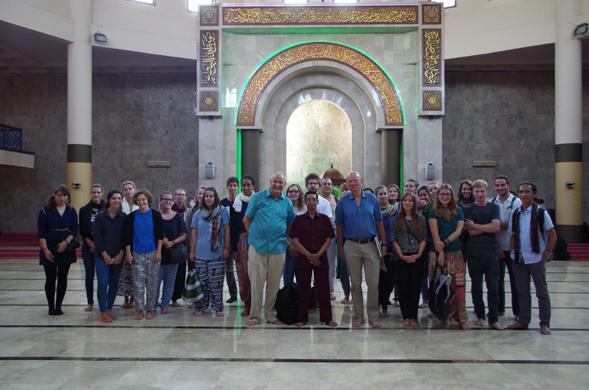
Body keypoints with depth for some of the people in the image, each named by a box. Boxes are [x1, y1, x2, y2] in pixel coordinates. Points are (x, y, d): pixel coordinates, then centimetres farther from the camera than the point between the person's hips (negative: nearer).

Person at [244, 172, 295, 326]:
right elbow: (246, 219, 6)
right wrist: (253, 235, 3)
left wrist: (286, 239, 9)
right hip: (258, 245, -2)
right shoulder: (258, 197, 2)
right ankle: (255, 315, 8)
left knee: (274, 283, 8)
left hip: (278, 247, 3)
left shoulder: (287, 202, 10)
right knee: (257, 281, -2)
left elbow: (290, 224, 19)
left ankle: (270, 314, 20)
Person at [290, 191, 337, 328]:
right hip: (303, 259, 0)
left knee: (323, 289, 2)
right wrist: (308, 255, -10)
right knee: (303, 289, 3)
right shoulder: (298, 220, 6)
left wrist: (318, 254, -11)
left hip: (321, 258, 0)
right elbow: (296, 241, -1)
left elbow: (328, 240, 4)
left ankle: (327, 318, 11)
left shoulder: (324, 219, 8)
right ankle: (302, 318, 12)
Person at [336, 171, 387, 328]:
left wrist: (384, 244, 1)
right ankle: (358, 316, 20)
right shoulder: (342, 201, 3)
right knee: (356, 284, 8)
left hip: (370, 245, 0)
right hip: (351, 246, 0)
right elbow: (339, 226, 6)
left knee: (373, 283, 0)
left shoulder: (372, 199, 4)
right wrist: (340, 248, 2)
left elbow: (379, 223, 6)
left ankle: (373, 316, 13)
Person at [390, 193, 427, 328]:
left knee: (416, 287, 1)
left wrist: (418, 254, -9)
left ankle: (413, 317, 9)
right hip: (402, 258, 0)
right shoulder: (396, 220, 7)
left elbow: (424, 238, 5)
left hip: (417, 258, 0)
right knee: (403, 287, 0)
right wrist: (402, 256, -9)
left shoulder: (421, 219, 9)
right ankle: (406, 317, 8)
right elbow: (393, 240, 2)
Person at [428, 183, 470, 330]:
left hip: (455, 252, 2)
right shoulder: (434, 212, 5)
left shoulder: (458, 212, 12)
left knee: (459, 285, -4)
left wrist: (444, 243, -12)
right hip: (437, 252, -2)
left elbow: (458, 231, 1)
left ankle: (462, 319, 2)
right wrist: (441, 252, -12)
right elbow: (435, 233, -4)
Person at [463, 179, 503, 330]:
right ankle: (480, 316, 20)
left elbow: (496, 227, -8)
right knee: (476, 287, 7)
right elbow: (471, 232, -7)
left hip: (491, 252, 1)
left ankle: (493, 319, 7)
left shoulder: (494, 208, 8)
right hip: (473, 253, -1)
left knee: (493, 287, 1)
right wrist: (487, 227, -6)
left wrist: (475, 225, -7)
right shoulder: (468, 209, 4)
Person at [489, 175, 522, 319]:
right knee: (498, 279, 11)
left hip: (512, 247, -3)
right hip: (496, 247, 3)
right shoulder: (491, 203, 5)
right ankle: (499, 309, 23)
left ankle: (517, 311, 13)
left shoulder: (516, 202, -4)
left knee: (515, 280, 3)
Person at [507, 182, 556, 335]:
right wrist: (512, 254, 3)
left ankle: (545, 324, 14)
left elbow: (552, 236, -5)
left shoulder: (541, 212, -6)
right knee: (523, 292, 12)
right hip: (519, 259, 4)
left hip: (536, 259, -4)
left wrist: (545, 256, -9)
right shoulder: (515, 214, 6)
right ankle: (523, 321, 21)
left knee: (542, 292, 5)